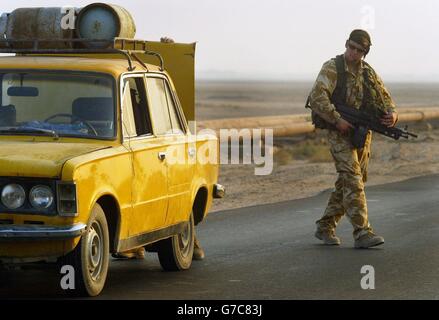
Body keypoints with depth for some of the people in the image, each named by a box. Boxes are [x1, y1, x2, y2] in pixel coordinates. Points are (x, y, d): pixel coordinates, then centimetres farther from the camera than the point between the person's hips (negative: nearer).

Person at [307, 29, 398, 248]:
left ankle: (325, 227, 22)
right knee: (352, 180, -17)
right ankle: (362, 232, -23)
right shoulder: (332, 68, -9)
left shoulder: (368, 72, 10)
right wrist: (337, 120, -26)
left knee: (349, 183, 9)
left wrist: (392, 114, -11)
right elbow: (317, 98, -19)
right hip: (339, 132, -7)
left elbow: (384, 97, 11)